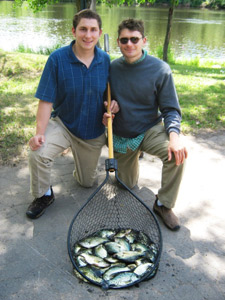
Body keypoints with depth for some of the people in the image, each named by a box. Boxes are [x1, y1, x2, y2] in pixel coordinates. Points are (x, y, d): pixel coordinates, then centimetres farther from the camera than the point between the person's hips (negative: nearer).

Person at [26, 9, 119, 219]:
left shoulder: (105, 60, -8)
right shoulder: (57, 59, -18)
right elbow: (46, 100, -18)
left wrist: (113, 103, -15)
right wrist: (40, 133, -28)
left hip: (93, 131, 3)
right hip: (63, 123, -2)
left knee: (86, 182, 14)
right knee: (38, 153, -32)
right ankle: (43, 195, -1)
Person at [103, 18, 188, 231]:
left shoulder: (160, 69, -14)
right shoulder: (112, 68, -6)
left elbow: (170, 109, -12)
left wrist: (174, 135, -31)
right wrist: (105, 114, -15)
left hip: (150, 130, -2)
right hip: (121, 136, 3)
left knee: (177, 154, -33)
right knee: (128, 185, 13)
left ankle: (164, 204, -10)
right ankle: (131, 158, 46)